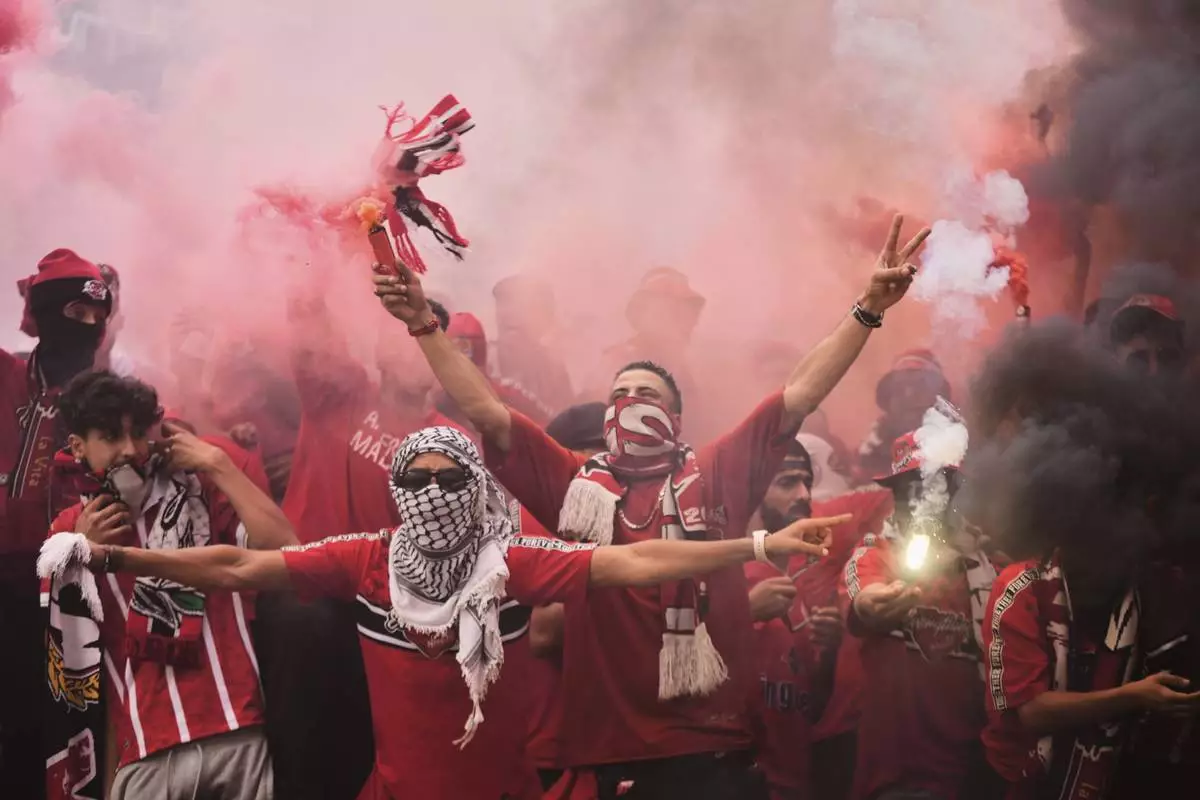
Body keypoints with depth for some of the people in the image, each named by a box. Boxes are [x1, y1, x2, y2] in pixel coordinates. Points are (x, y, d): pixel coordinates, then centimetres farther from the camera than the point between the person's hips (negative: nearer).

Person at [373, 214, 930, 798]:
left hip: (714, 748, -1)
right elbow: (484, 411, 7)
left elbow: (802, 394, 4)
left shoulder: (717, 474, 6)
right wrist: (425, 325, 1)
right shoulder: (576, 484, 9)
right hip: (612, 749, 1)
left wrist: (867, 309, -1)